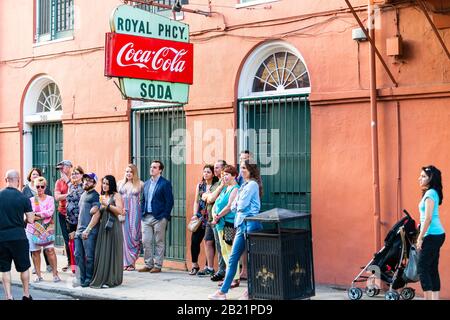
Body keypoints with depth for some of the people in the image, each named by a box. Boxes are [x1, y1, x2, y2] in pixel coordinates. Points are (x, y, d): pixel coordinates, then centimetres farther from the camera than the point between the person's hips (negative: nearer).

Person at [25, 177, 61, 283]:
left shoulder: (50, 199, 7)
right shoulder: (31, 200, 6)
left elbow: (51, 212, -9)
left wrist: (37, 214, -10)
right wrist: (45, 217, -10)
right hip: (33, 229, 1)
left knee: (50, 250, -10)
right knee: (35, 252, 2)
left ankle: (55, 274, -3)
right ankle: (38, 275, 11)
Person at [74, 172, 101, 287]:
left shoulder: (95, 196, -6)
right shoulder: (83, 195, 21)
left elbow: (96, 214, -14)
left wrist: (88, 230, -17)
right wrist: (77, 229, 19)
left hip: (89, 231, -9)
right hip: (79, 230, 9)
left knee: (89, 256, -3)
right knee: (78, 255, 8)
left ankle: (89, 279, 5)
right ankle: (81, 278, 14)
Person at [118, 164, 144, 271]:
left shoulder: (140, 184, 3)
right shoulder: (120, 183, 12)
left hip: (134, 213, -2)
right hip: (122, 213, 2)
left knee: (134, 235, -4)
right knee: (124, 236, 0)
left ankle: (132, 262, 4)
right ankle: (124, 262, 5)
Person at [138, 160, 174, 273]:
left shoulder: (165, 184, -4)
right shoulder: (146, 183, 15)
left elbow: (169, 201, -7)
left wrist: (165, 216, -12)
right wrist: (142, 213, 9)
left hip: (159, 218, -6)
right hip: (146, 217, 6)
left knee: (159, 243, 2)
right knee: (146, 242, 5)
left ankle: (158, 265, 7)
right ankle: (148, 264, 15)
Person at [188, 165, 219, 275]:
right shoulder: (200, 185, 12)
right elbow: (196, 201, 11)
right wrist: (195, 214, 1)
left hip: (211, 217, -4)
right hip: (200, 217, 4)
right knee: (195, 240, -1)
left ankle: (209, 267, 9)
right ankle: (195, 265, 12)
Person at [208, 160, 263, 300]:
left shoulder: (252, 185, -7)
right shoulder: (245, 185, 20)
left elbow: (241, 205, -13)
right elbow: (234, 207, 18)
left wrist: (237, 203, 6)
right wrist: (236, 205, -1)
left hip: (250, 224, -10)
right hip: (242, 224, 10)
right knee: (233, 258, 8)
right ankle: (223, 291, 10)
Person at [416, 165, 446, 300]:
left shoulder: (430, 194, -14)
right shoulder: (432, 193, 15)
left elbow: (428, 218, -19)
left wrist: (420, 238, -16)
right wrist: (422, 235, 18)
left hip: (432, 236, -10)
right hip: (437, 235, 10)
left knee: (422, 268, -8)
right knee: (432, 269, 10)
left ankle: (428, 298, -10)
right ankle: (435, 298, 11)